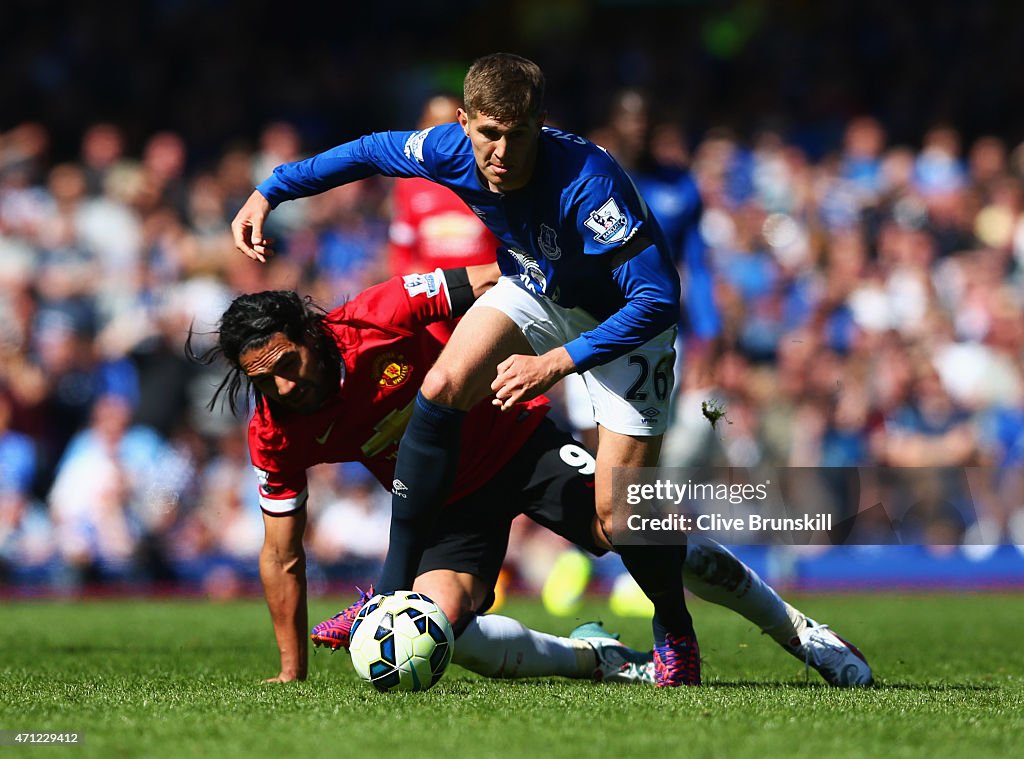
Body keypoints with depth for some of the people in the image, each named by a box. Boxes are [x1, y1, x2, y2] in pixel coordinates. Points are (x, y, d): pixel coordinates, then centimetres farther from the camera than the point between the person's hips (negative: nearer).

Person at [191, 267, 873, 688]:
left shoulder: (382, 316, -25)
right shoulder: (276, 436, -15)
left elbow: (498, 282, -13)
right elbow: (282, 555, -4)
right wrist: (292, 672, -4)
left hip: (516, 440, -2)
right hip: (450, 504, 2)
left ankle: (798, 630, 10)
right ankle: (595, 659, -4)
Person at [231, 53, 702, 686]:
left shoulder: (587, 181, -40)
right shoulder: (454, 149, -23)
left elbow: (659, 297, -40)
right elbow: (370, 152, -1)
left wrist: (558, 363, -46)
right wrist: (268, 193, -1)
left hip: (620, 322, -5)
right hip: (535, 290, 5)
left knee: (617, 517, -11)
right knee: (441, 390, -19)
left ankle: (676, 634, 21)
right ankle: (393, 593, -9)